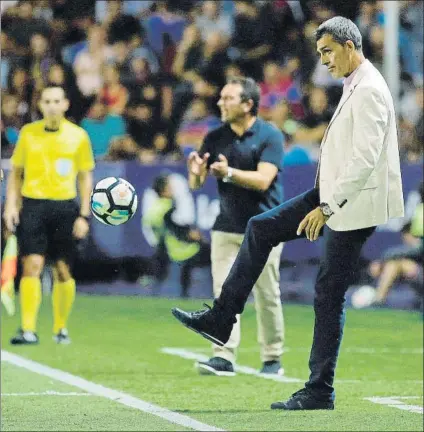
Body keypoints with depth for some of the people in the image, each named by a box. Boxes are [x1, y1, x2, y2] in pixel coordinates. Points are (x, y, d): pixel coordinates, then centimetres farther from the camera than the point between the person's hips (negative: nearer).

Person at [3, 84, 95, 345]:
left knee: (63, 270, 2)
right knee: (32, 265, -11)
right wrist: (11, 205, 0)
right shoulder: (28, 133, 6)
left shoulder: (78, 135, 4)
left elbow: (86, 177, 8)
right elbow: (16, 173, 12)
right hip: (33, 205, 0)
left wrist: (84, 215, 1)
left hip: (65, 207, 0)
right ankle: (28, 330, -14)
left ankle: (61, 328, 17)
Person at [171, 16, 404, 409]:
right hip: (336, 196, 10)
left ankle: (320, 391, 2)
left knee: (329, 296, -5)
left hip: (355, 206, -10)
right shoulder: (354, 87, 12)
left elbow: (364, 159, -26)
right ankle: (221, 318, 9)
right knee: (261, 228, 8)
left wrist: (327, 208, -26)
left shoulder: (369, 91, -19)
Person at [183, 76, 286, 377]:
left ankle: (272, 358, 13)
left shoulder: (270, 136, -9)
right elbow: (197, 184, 4)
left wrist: (229, 173, -34)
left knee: (267, 295, 3)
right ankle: (224, 357, -10)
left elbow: (262, 180, -20)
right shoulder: (215, 138, 5)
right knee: (224, 292, -6)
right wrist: (196, 172, -19)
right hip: (227, 227, 4)